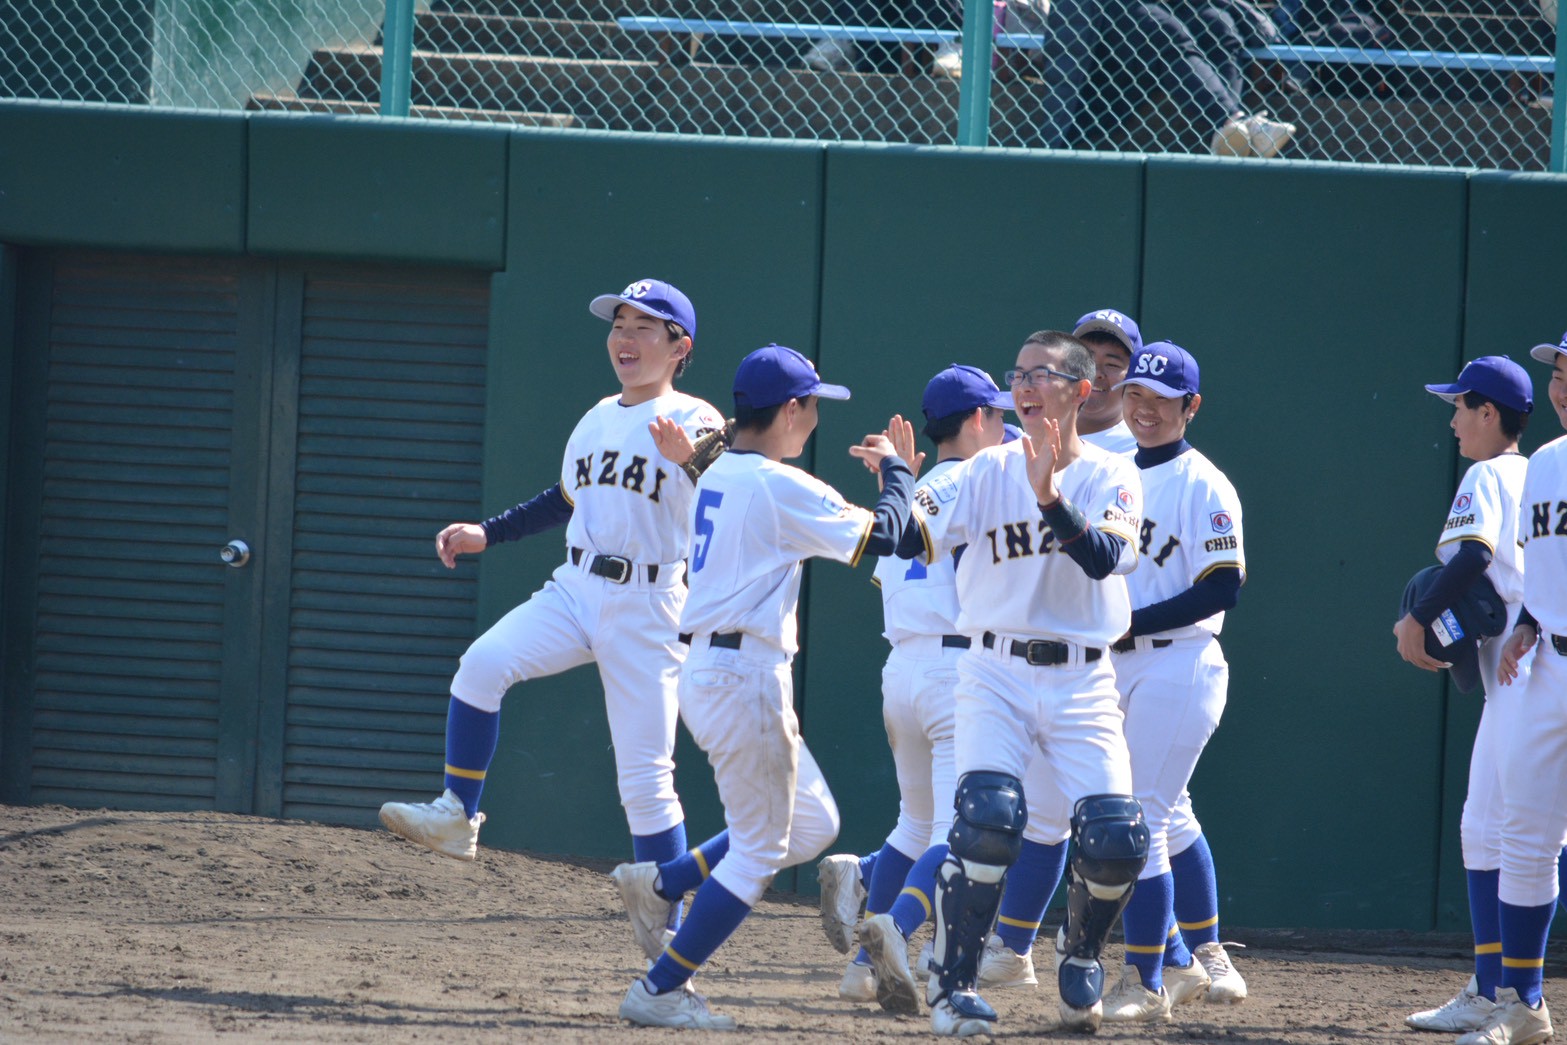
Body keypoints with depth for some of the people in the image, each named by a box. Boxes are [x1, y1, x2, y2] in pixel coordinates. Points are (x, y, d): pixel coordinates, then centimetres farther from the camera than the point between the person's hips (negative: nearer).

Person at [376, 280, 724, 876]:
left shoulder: (693, 423, -7)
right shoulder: (597, 419, 13)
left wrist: (692, 461, -42)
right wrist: (486, 534, 21)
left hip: (645, 609, -5)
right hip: (575, 592, 5)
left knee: (644, 778, -4)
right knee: (483, 664, -21)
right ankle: (457, 816, -12)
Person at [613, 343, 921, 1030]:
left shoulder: (718, 476, 12)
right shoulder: (782, 487, -14)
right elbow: (882, 537, -10)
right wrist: (897, 470, 6)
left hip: (703, 669, 10)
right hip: (746, 679, -10)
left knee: (812, 825, 18)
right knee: (760, 849, -2)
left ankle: (657, 885, 16)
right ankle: (659, 990, -3)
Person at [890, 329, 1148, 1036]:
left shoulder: (1113, 478, 1)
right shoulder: (987, 471, 5)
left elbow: (1106, 559, -18)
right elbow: (925, 544, -7)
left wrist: (1049, 496, -31)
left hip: (1081, 679, 0)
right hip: (996, 670, 0)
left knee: (1116, 838, -10)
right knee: (988, 818, -20)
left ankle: (1082, 957, 20)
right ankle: (952, 984, -9)